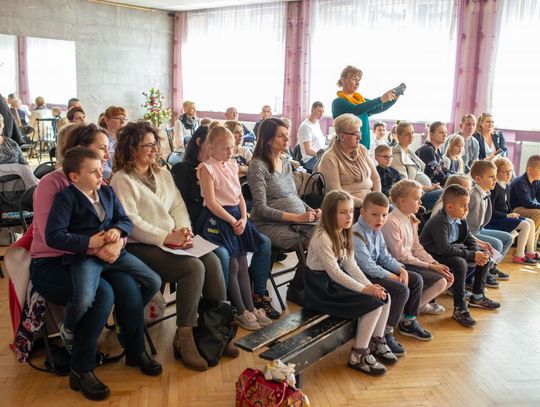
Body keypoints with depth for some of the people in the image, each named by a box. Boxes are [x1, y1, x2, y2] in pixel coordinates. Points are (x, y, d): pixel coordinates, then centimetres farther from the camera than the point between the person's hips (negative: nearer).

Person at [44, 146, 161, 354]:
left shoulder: (107, 191, 13)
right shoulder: (66, 198, -8)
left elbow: (126, 220, 14)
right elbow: (53, 236, -15)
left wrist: (117, 230, -10)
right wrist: (89, 242, -17)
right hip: (84, 256, -6)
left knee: (154, 282, -1)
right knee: (85, 298, -32)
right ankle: (68, 331, 5)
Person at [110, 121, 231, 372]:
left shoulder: (163, 175, 20)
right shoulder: (122, 179, -3)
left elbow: (178, 206, 15)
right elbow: (130, 222, -14)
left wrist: (183, 229, -6)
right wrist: (166, 238, -21)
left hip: (172, 241, 7)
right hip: (140, 247, -7)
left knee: (212, 261, -18)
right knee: (194, 267, -27)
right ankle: (184, 339, -15)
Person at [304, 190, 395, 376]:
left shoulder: (343, 234, 8)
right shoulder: (322, 238, -21)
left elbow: (351, 265, 4)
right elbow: (334, 272, -24)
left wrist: (370, 285, -10)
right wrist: (364, 289, -23)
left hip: (337, 284, 9)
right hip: (322, 291, -9)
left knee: (384, 297, -1)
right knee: (372, 304, -18)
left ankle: (376, 342, 17)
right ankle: (358, 355, -5)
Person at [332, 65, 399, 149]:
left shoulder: (361, 100, 14)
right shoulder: (338, 102, -7)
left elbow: (379, 108, 2)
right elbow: (355, 110, -24)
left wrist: (394, 98, -15)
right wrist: (381, 99, -28)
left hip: (364, 147, 6)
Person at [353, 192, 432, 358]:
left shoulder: (376, 231, 9)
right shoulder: (356, 234, -22)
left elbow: (385, 257, 13)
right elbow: (367, 266, -24)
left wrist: (401, 270, -4)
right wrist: (392, 277, -17)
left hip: (377, 270, 10)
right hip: (363, 276, -10)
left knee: (416, 279, 9)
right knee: (401, 290, -25)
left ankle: (408, 322, 25)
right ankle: (385, 334, -12)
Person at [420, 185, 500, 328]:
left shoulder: (460, 219, 2)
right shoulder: (440, 221, -26)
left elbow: (469, 239, 10)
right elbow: (445, 249, -33)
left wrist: (478, 253, -12)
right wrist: (472, 255, -28)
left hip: (453, 250, 10)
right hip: (433, 256, -10)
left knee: (485, 255, 8)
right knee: (460, 263, -36)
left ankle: (477, 296, 20)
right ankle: (459, 309, -25)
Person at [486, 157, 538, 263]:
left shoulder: (505, 186, 11)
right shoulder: (495, 188, -19)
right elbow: (490, 210, -21)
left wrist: (512, 214, 5)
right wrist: (507, 216, -16)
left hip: (504, 216, 10)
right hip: (494, 219, -10)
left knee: (531, 222, 8)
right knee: (525, 225, -16)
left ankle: (530, 252, 16)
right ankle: (519, 255, -9)